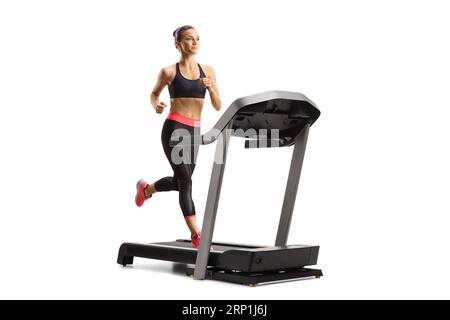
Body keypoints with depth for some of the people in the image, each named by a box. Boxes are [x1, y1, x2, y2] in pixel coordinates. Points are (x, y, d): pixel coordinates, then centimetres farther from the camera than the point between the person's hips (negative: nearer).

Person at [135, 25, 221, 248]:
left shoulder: (208, 71, 8)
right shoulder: (169, 72, -1)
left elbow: (218, 107, 8)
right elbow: (154, 93, 15)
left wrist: (210, 88, -11)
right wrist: (156, 105, -7)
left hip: (194, 131, 6)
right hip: (174, 128, -5)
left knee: (180, 181, 16)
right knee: (185, 181, -10)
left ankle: (146, 188, 46)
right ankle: (196, 234, -4)